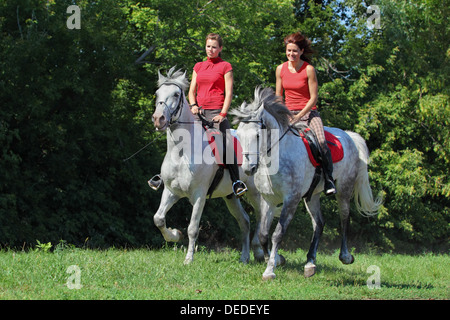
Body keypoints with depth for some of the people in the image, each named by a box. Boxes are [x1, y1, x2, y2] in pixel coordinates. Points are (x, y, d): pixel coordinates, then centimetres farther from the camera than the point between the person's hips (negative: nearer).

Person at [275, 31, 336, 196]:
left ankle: (329, 180, -11)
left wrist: (299, 116, -17)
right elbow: (278, 96, 13)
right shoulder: (281, 69, 5)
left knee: (321, 142, -27)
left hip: (309, 112, -4)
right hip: (288, 113, 4)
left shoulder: (309, 69, -7)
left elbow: (313, 98, -8)